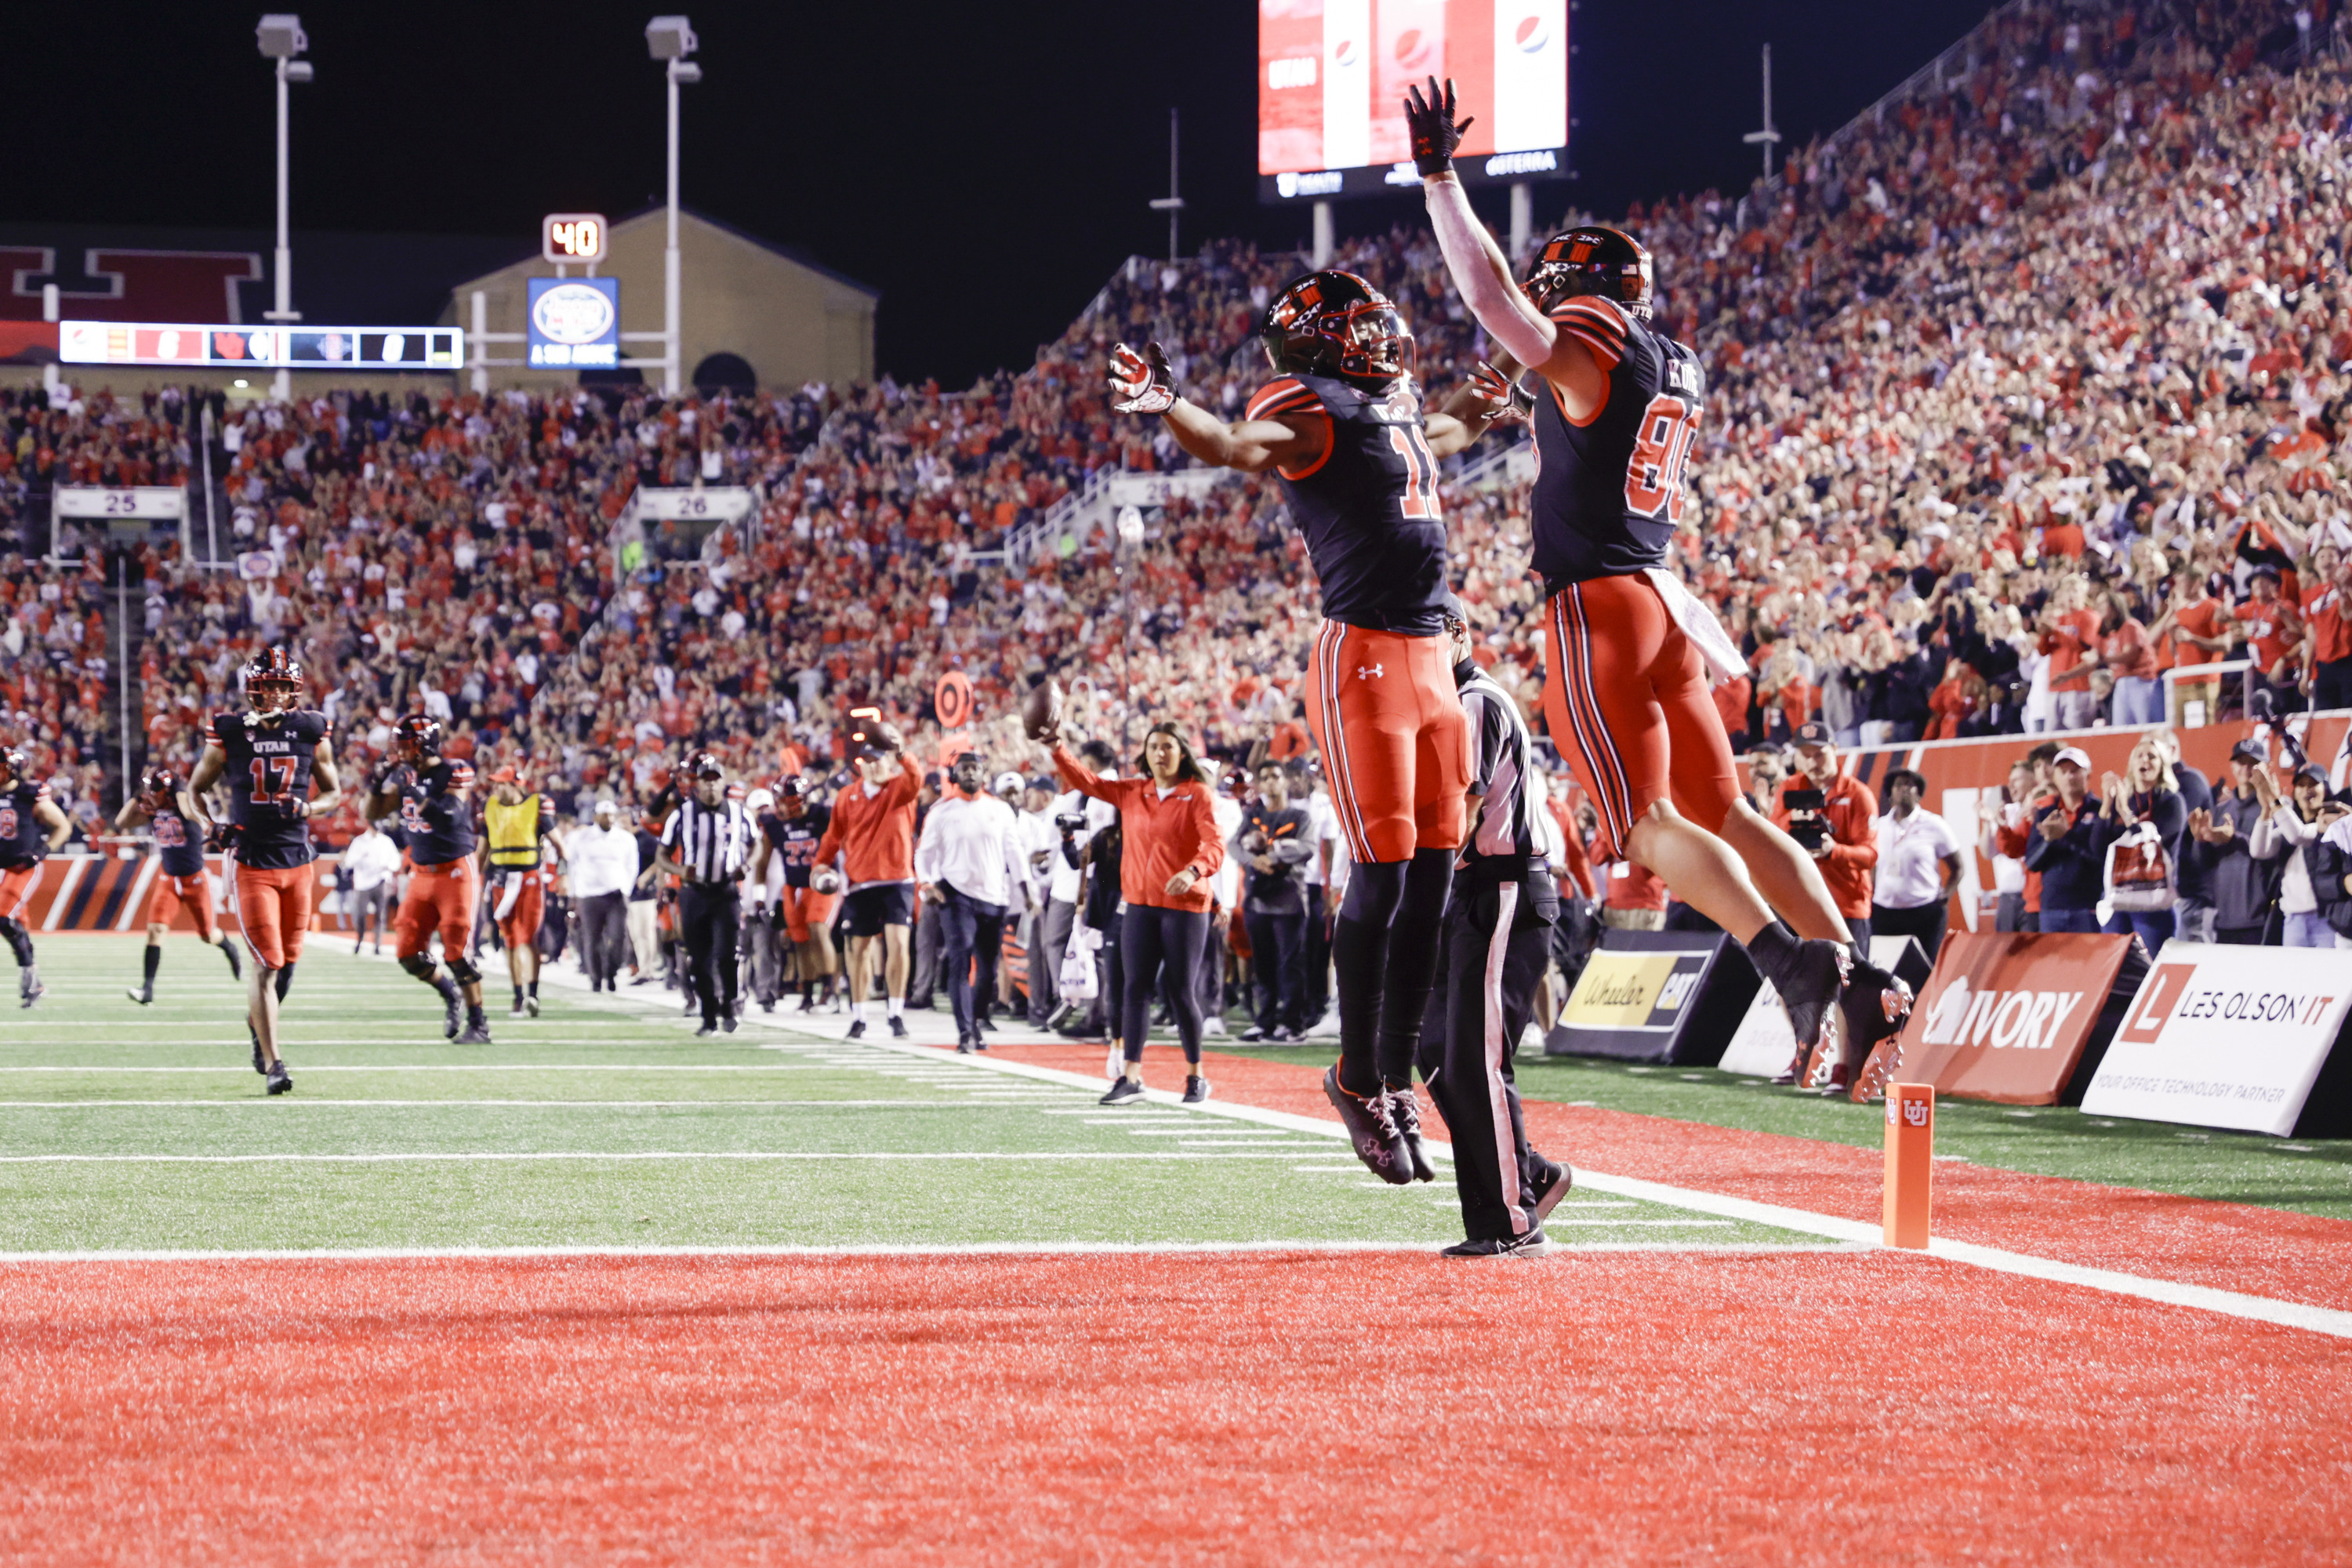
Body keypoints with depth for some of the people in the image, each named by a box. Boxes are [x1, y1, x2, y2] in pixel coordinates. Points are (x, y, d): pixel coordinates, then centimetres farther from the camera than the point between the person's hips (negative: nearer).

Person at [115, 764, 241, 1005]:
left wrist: (178, 789, -30)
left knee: (208, 935, 10)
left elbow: (190, 813, -42)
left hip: (195, 879, -4)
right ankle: (148, 987, -15)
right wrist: (137, 798, -9)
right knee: (155, 929, -14)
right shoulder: (152, 811, -1)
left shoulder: (185, 804, -18)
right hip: (167, 879, 4)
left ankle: (230, 949, 45)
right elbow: (121, 824, -1)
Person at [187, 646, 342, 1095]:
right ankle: (272, 1062, -8)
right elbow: (196, 788, 10)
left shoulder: (312, 731, 2)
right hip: (251, 862, -3)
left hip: (297, 860, 3)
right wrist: (210, 826, -9)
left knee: (288, 959, 12)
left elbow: (333, 792, 12)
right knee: (266, 961, -11)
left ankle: (259, 1020, 42)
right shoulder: (229, 733, -3)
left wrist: (307, 808, -10)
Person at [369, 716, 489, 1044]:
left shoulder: (454, 773, -15)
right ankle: (450, 994, 28)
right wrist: (379, 781, -7)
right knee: (408, 953, 4)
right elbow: (375, 812, 9)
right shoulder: (404, 776, 4)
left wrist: (416, 793, -30)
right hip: (421, 875, 7)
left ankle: (478, 1025, 1)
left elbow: (450, 818, -27)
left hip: (455, 871, -7)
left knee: (457, 952, -9)